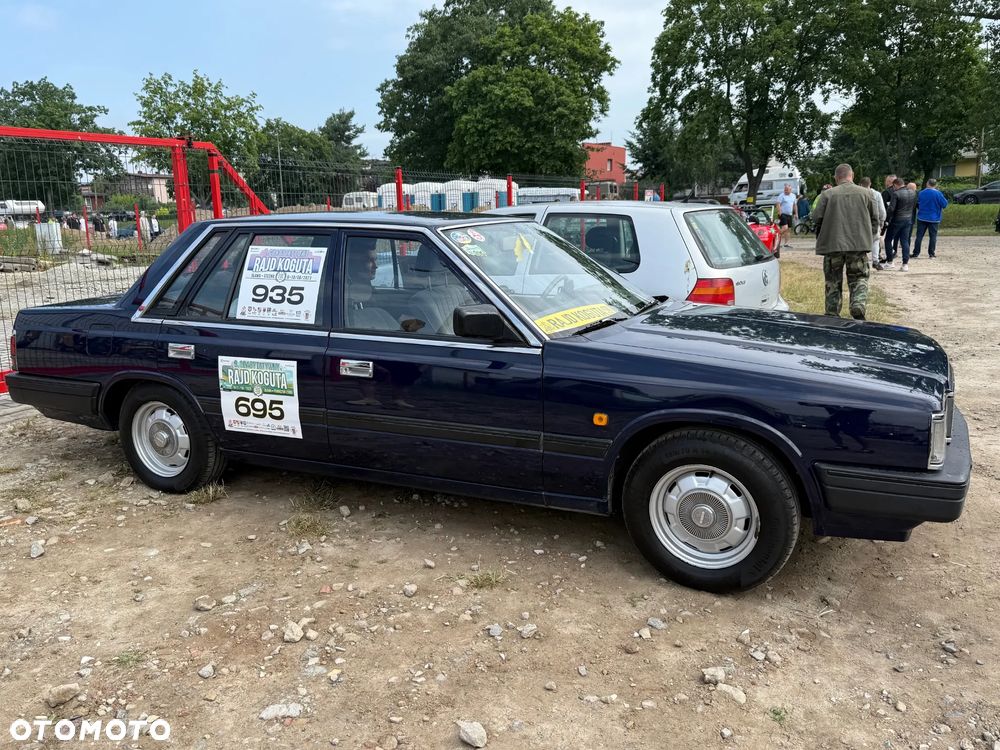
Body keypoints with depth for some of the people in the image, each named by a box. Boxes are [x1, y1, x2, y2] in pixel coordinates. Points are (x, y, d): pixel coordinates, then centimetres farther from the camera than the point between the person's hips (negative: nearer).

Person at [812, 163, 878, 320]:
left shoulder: (827, 194, -2)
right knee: (859, 279, 10)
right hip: (859, 244, 1)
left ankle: (832, 315, 14)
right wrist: (869, 238, 19)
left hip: (832, 244, -1)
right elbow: (874, 219, 7)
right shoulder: (865, 193, 4)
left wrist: (821, 237, 11)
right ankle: (858, 307, -13)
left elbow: (816, 218, -5)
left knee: (833, 281, 10)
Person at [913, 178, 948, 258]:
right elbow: (944, 204, -7)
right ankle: (931, 253, 5)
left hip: (922, 218, 2)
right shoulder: (938, 194, -11)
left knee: (919, 235, 5)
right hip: (933, 218, -2)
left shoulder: (921, 193, -1)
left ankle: (916, 253, 3)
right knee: (933, 236, 6)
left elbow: (917, 204, 11)